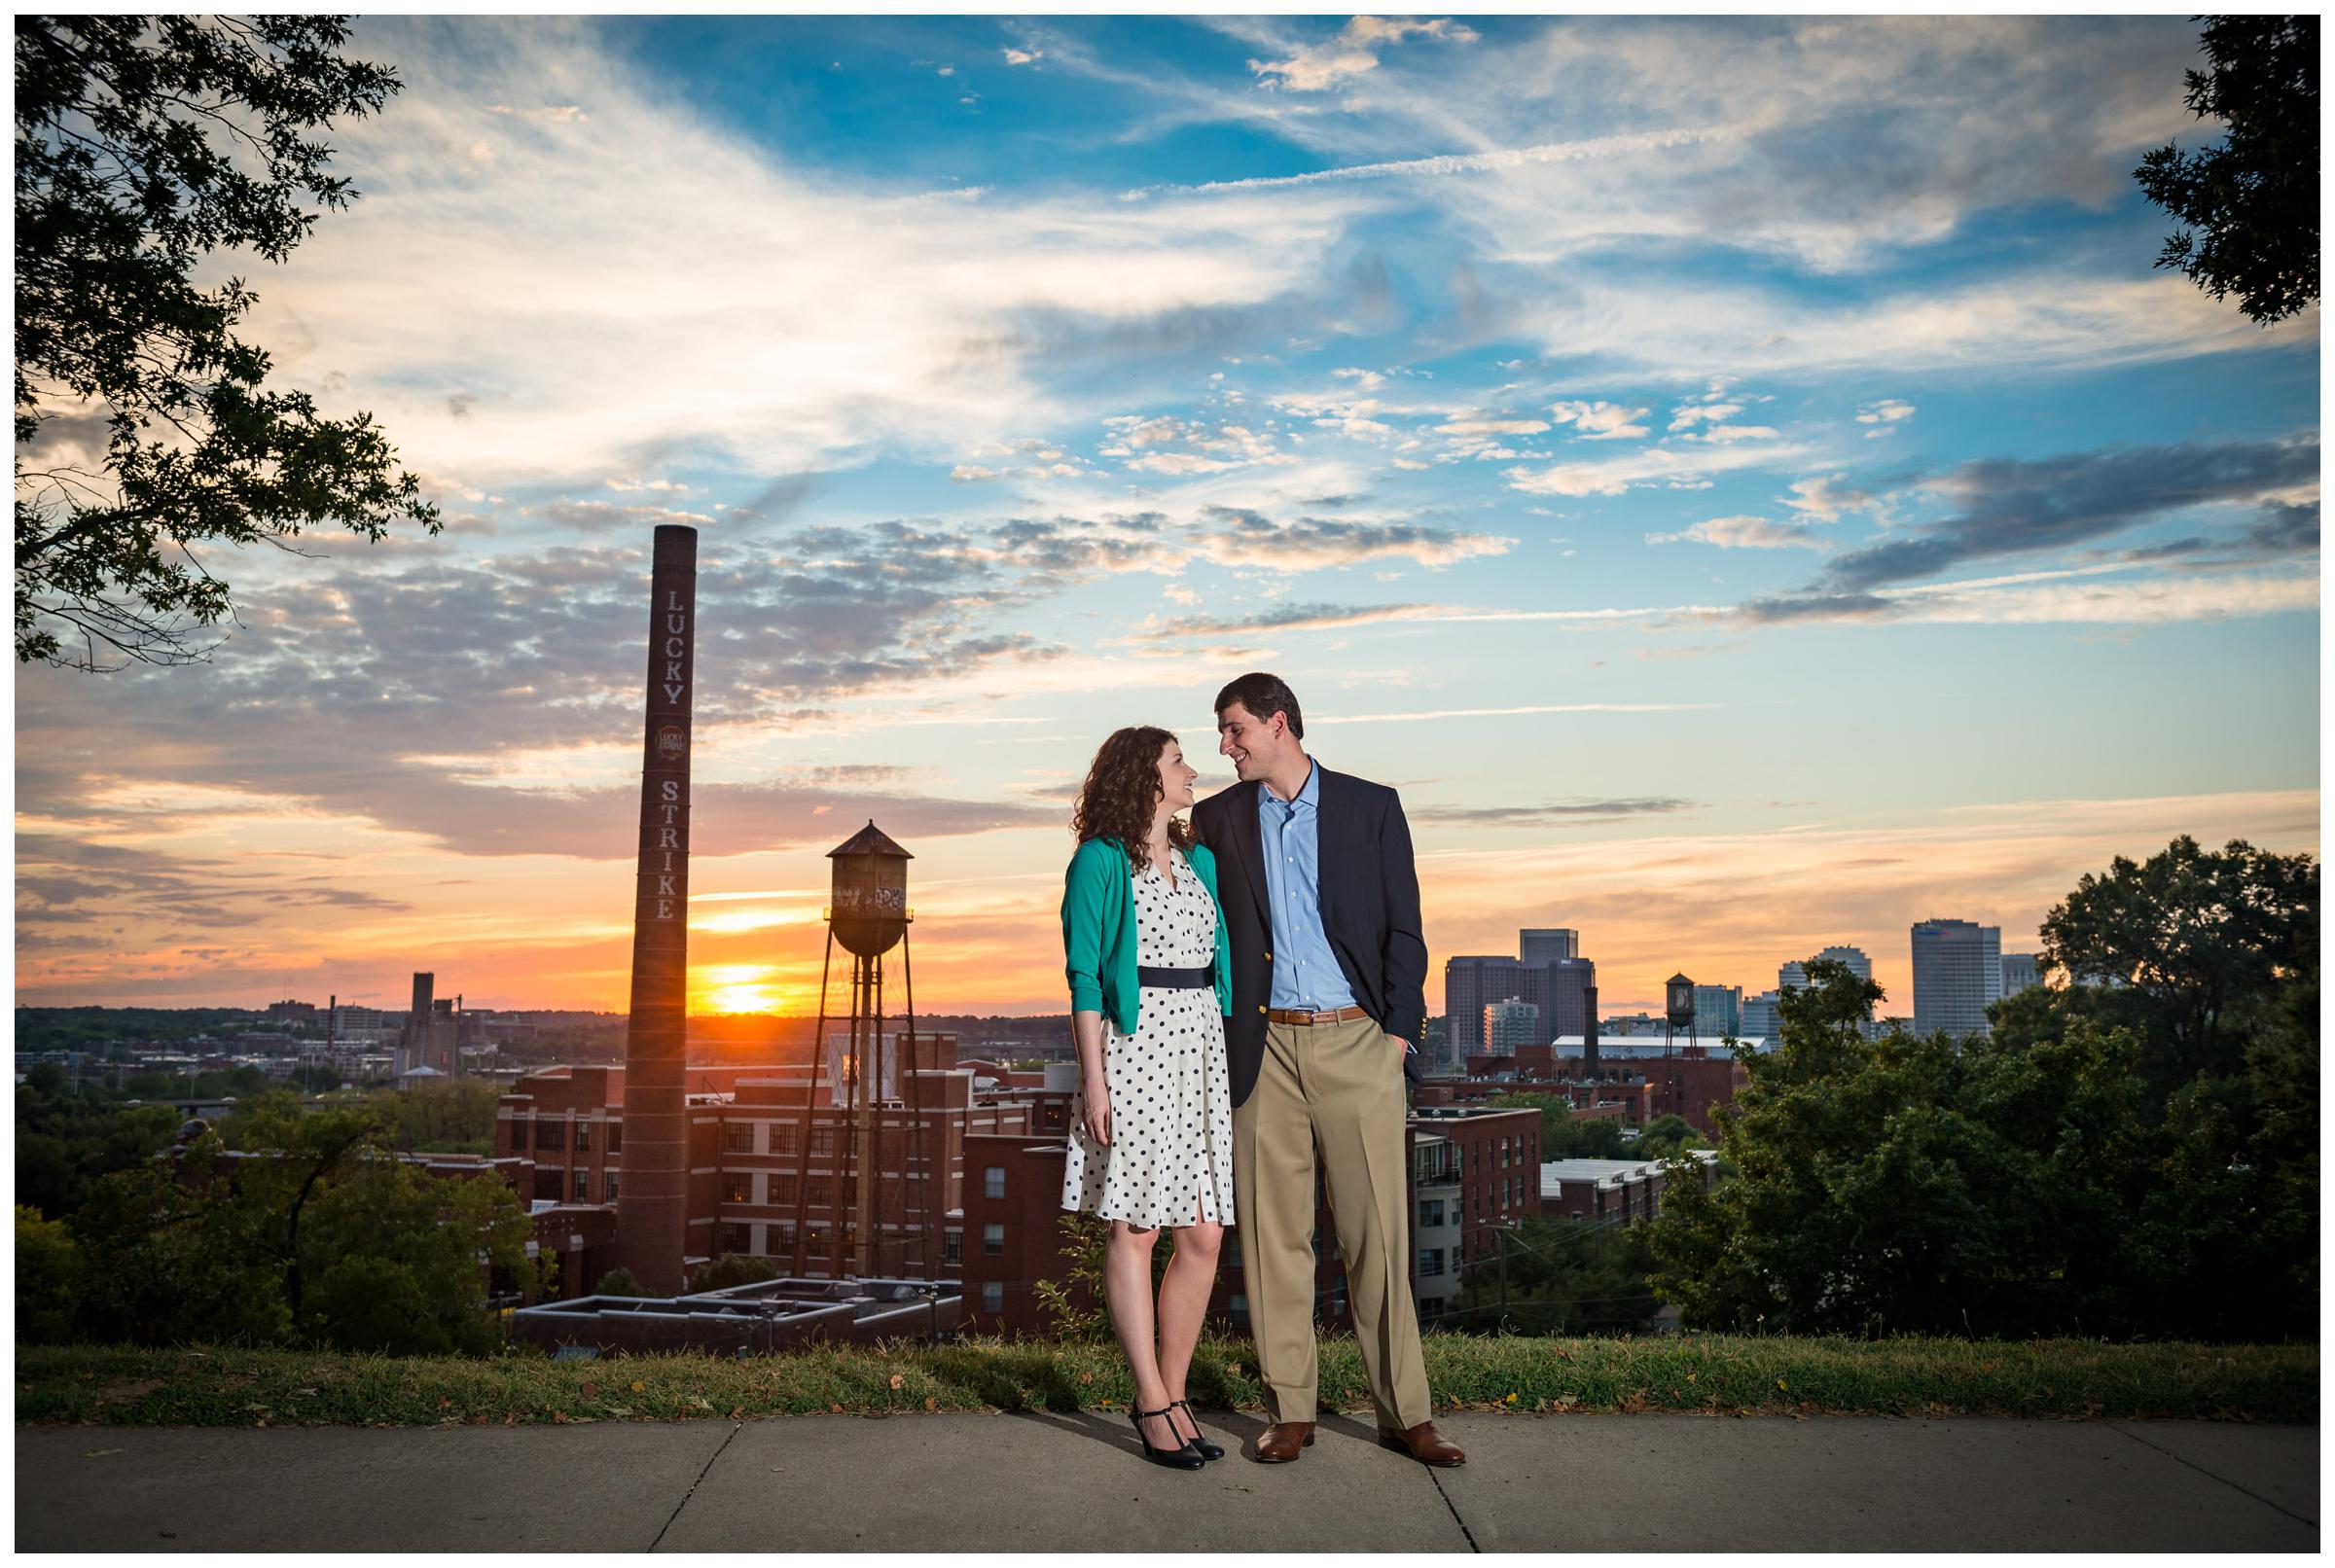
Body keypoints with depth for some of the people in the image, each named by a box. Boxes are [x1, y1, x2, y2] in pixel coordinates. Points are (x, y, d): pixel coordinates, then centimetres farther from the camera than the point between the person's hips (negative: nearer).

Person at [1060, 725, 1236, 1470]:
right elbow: (1084, 974, -5)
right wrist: (1093, 1076, -12)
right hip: (1135, 1046, -6)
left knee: (1204, 1236, 3)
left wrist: (1235, 1062, 13)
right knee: (1136, 1230, -1)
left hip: (1201, 1048, 6)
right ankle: (1152, 1404, 7)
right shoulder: (1101, 861, -2)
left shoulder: (1201, 862, 17)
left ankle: (1172, 1393, 15)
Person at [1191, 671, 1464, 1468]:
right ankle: (1290, 1411, 14)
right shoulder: (1218, 819, 10)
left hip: (1355, 1043, -1)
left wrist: (1400, 1033, -2)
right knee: (1274, 1232, 4)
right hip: (1264, 1049, 2)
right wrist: (1221, 1047, 3)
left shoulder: (1370, 806, 6)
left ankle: (1405, 1413, 9)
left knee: (1378, 1231, 0)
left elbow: (1404, 928, 5)